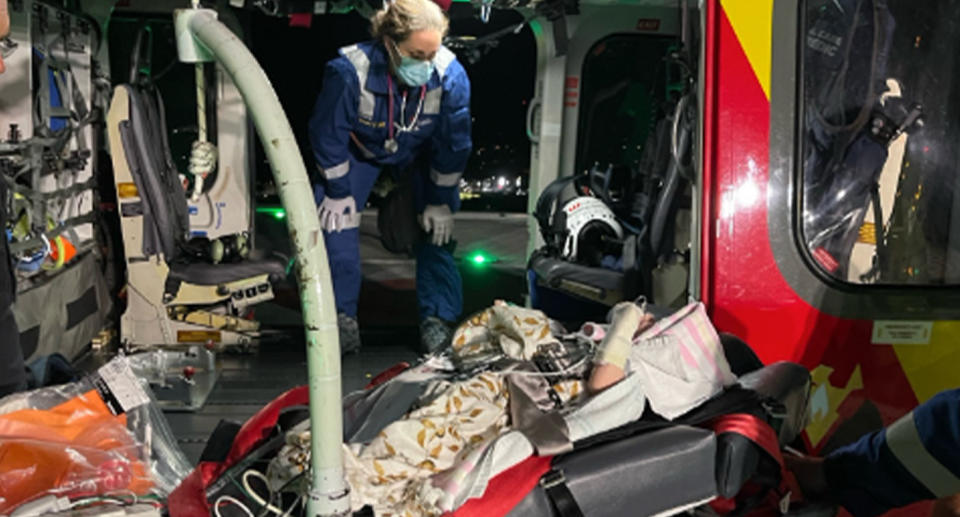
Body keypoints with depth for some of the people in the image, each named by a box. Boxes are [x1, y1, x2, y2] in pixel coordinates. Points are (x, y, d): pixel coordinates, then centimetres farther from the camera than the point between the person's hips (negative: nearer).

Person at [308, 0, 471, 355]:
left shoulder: (451, 75, -35)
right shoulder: (349, 70, -39)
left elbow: (453, 145, -18)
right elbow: (328, 134, -21)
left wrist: (441, 201, -11)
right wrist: (337, 191, -14)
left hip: (421, 151, 1)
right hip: (362, 148, -1)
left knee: (437, 226, -9)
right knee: (336, 220, -13)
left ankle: (437, 319, 3)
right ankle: (341, 317, -1)